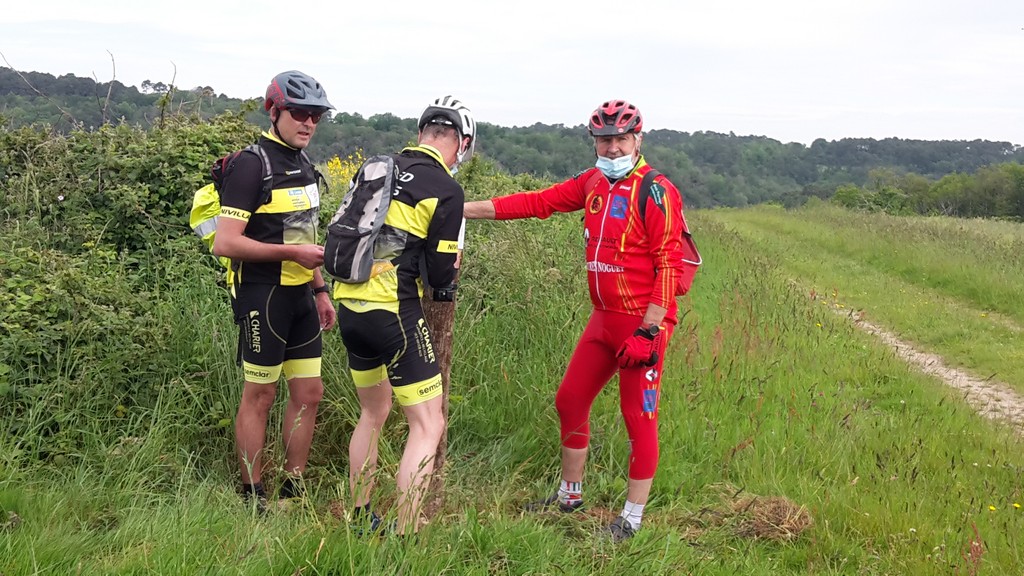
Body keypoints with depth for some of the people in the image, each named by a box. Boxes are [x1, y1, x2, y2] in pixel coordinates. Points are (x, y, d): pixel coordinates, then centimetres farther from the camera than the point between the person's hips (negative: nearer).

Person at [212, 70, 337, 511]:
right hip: (263, 296, -8)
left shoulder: (302, 164, 13)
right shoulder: (251, 165, -14)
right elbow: (225, 243, -20)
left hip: (299, 296, 8)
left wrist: (320, 290, 19)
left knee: (308, 393, 10)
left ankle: (293, 490, 22)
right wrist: (293, 252, -21)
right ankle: (252, 496, 13)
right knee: (260, 395, 1)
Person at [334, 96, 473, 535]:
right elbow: (440, 275, -8)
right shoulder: (447, 190, -9)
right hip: (394, 315, -8)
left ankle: (359, 521, 32)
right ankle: (404, 536, -3)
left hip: (349, 308, 8)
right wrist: (446, 289, 14)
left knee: (373, 413, 24)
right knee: (428, 425, 1)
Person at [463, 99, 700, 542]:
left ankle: (632, 519, 11)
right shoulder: (593, 184, 8)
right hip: (603, 319, 8)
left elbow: (669, 265, -16)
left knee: (638, 417, -1)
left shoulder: (655, 192, -13)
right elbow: (537, 202, 7)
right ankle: (569, 496, 30)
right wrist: (465, 208, 3)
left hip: (644, 323, -8)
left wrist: (648, 329, -19)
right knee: (570, 401, 13)